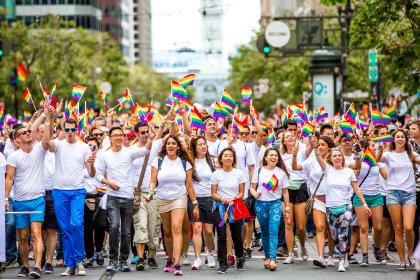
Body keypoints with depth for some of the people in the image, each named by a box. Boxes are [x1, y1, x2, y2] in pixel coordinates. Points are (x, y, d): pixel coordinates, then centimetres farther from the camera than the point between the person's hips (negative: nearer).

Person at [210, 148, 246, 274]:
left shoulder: (239, 173, 2)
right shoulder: (216, 174, 2)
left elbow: (241, 193, 4)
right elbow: (213, 194, 3)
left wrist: (233, 200, -15)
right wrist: (224, 199, -15)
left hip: (235, 207, 0)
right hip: (220, 207, 0)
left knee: (237, 235, 5)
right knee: (221, 236, -8)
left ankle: (240, 258, 32)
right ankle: (222, 263, -2)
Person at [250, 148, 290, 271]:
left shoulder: (282, 172, 4)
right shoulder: (259, 171, 4)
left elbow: (285, 191, 9)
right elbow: (252, 187, 6)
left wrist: (287, 206, 7)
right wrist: (254, 193, -15)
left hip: (275, 203, -1)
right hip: (261, 203, 1)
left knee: (273, 231, -13)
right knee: (265, 232, 9)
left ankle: (272, 260, -20)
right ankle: (267, 257, 21)